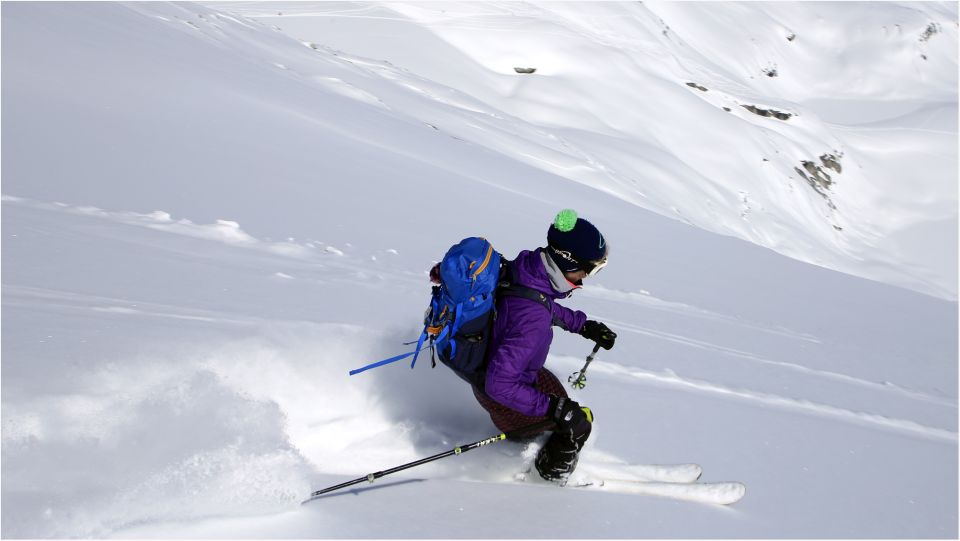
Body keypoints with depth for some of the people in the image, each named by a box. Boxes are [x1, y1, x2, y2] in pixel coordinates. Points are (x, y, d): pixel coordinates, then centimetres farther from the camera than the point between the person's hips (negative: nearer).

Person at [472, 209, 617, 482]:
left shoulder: (526, 263, -17)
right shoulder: (533, 320, -43)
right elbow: (499, 385, -39)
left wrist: (583, 324, 6)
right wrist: (554, 407, -34)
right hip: (502, 395, -8)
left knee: (561, 404, 30)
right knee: (578, 421, 6)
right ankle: (552, 473, 31)